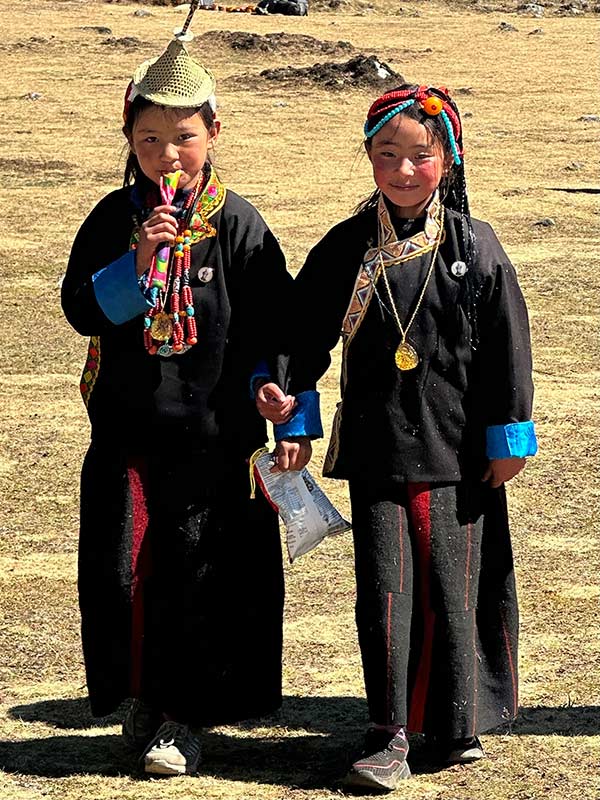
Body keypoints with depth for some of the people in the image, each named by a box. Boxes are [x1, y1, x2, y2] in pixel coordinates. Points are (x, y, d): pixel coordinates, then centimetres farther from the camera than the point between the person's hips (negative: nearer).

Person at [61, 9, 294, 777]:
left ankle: (181, 715, 12)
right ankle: (141, 696, 22)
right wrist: (136, 263, -19)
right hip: (126, 431, 2)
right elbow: (81, 308, -4)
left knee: (200, 574, 1)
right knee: (120, 567, 2)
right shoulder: (115, 218, 3)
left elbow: (271, 331, 1)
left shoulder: (237, 225, -3)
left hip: (213, 436, -2)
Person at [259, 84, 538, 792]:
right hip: (375, 450, 1)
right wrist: (294, 418, 3)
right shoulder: (345, 250, 2)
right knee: (383, 589, -3)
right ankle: (389, 734, 5)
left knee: (451, 588, 5)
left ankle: (457, 722, 21)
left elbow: (507, 346, 1)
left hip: (457, 452, -1)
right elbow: (304, 336, 8)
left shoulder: (475, 248, -1)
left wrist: (507, 438, 1)